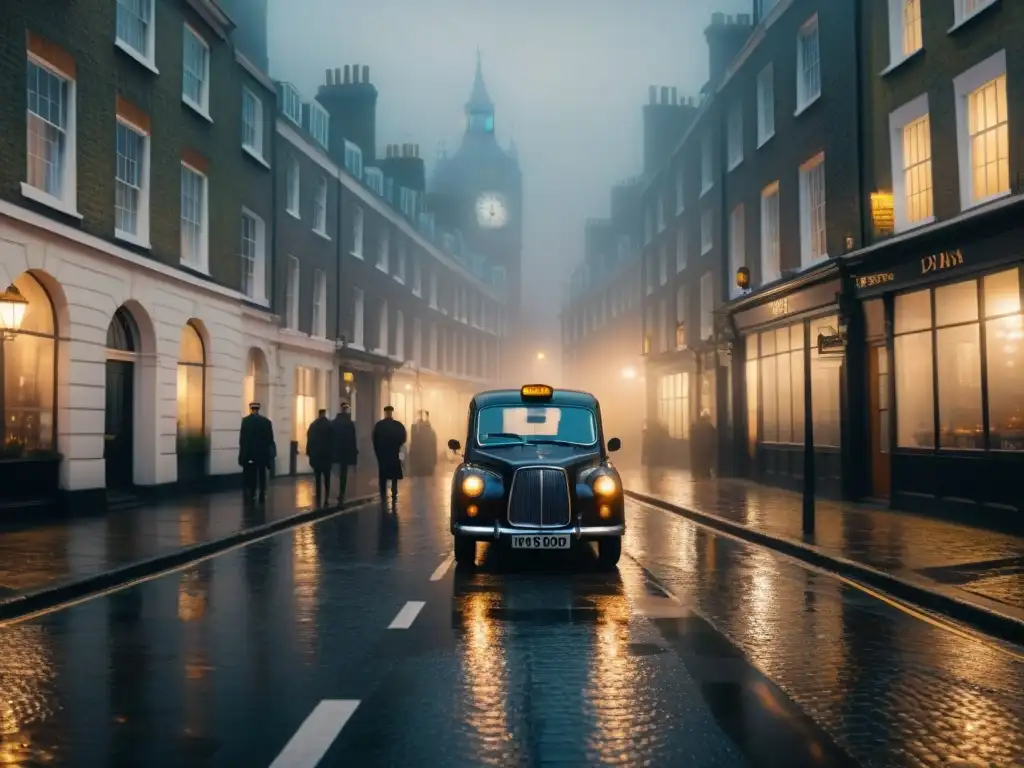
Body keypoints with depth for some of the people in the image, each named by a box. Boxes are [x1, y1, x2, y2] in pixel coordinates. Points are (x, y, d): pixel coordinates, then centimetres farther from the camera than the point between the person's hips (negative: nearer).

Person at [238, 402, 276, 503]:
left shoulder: (246, 420, -8)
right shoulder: (266, 421, 0)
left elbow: (242, 438, -10)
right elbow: (270, 438, 1)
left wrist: (243, 450, 1)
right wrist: (267, 450, 12)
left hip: (249, 452, -2)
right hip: (263, 452, 2)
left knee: (250, 475, 5)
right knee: (262, 474, 10)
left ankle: (251, 496, 2)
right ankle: (262, 496, 8)